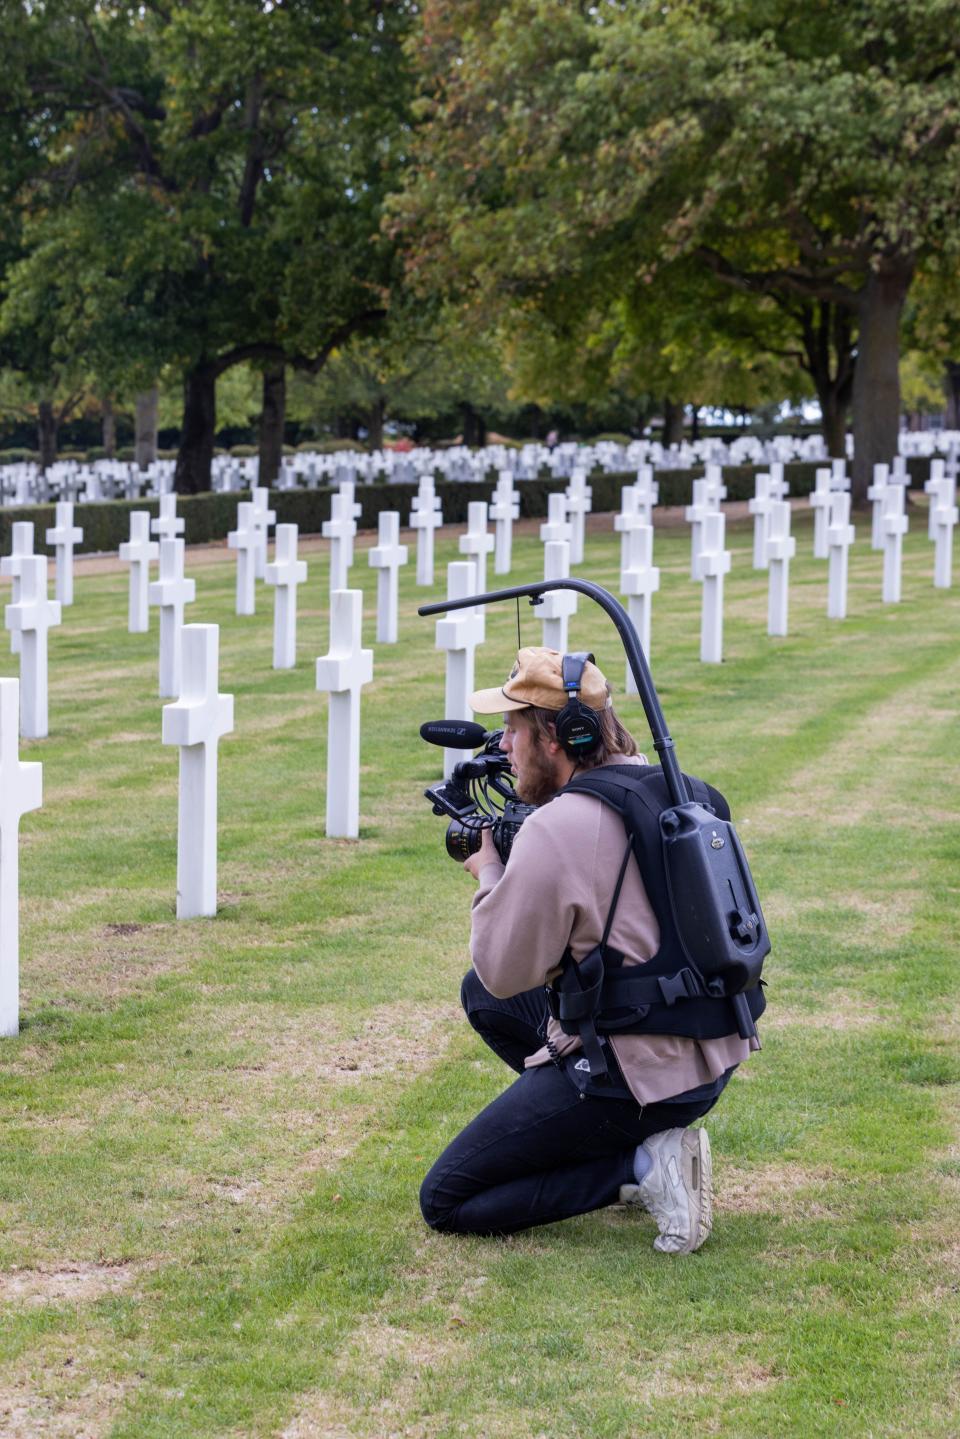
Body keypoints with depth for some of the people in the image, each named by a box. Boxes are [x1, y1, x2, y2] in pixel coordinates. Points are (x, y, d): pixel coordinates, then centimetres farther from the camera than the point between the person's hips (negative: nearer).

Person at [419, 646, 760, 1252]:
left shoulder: (554, 829, -21)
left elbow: (505, 972, -12)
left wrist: (489, 874, 3)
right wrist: (513, 869, 8)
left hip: (632, 1071, -9)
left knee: (444, 1203, 3)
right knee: (482, 995, 26)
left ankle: (640, 1169, -9)